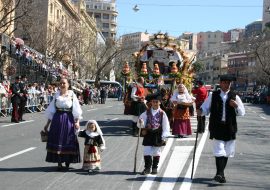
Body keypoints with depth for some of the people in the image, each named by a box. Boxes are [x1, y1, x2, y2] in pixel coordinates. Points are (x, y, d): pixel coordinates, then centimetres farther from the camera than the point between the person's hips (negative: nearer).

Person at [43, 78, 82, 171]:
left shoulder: (72, 95, 2)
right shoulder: (56, 95, 8)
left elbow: (76, 110, -2)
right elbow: (51, 110, 11)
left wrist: (77, 121, -14)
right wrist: (48, 123, 10)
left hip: (68, 120, -2)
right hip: (57, 119, 2)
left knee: (68, 141, 3)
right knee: (57, 141, -1)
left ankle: (67, 161, 19)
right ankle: (59, 163, 5)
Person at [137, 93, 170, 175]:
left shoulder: (162, 113, -3)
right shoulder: (146, 113, 2)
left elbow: (166, 126, -3)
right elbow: (141, 124, 3)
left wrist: (163, 136, -9)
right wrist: (141, 123, -21)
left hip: (158, 136, -1)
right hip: (148, 135, 1)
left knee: (156, 152, 8)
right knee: (146, 152, -1)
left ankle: (155, 168, 20)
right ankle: (147, 168, 8)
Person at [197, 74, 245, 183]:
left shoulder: (234, 97, 8)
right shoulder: (213, 95, 6)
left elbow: (242, 113, 7)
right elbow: (205, 108, 7)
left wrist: (236, 106, -13)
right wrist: (201, 112, -15)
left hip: (230, 128, 3)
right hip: (216, 127, -2)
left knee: (227, 152, 10)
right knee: (219, 151, -12)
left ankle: (220, 173, 23)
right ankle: (220, 174, -14)